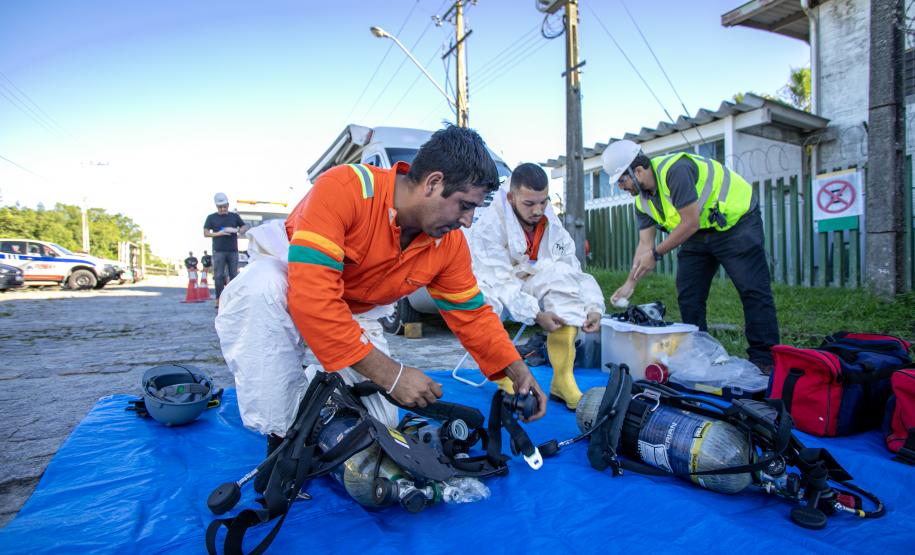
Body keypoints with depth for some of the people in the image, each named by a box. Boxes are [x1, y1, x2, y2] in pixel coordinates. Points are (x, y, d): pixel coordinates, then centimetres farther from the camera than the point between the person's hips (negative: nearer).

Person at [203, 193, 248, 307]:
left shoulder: (234, 216, 11)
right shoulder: (211, 217, 6)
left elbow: (245, 227, 13)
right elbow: (206, 233, 3)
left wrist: (238, 230, -9)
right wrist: (218, 233, -15)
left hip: (233, 251, 2)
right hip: (219, 251, -2)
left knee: (233, 276, 4)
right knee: (219, 276, -4)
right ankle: (219, 300, -2)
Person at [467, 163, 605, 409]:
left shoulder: (552, 225, -3)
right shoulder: (488, 225, -21)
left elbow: (574, 272, -7)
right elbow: (500, 282, -27)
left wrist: (593, 308, -23)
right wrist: (536, 314, -36)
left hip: (530, 289, 4)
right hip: (496, 293, -4)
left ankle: (563, 380, -26)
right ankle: (505, 379, -18)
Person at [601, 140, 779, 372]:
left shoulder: (675, 170, -29)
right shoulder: (642, 200, -2)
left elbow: (690, 223, -28)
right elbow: (645, 244, -1)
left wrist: (656, 254, -22)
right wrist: (630, 284, -7)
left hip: (736, 221, -8)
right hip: (699, 233, 8)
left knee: (753, 290, -10)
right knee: (688, 295, 4)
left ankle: (764, 360, -3)